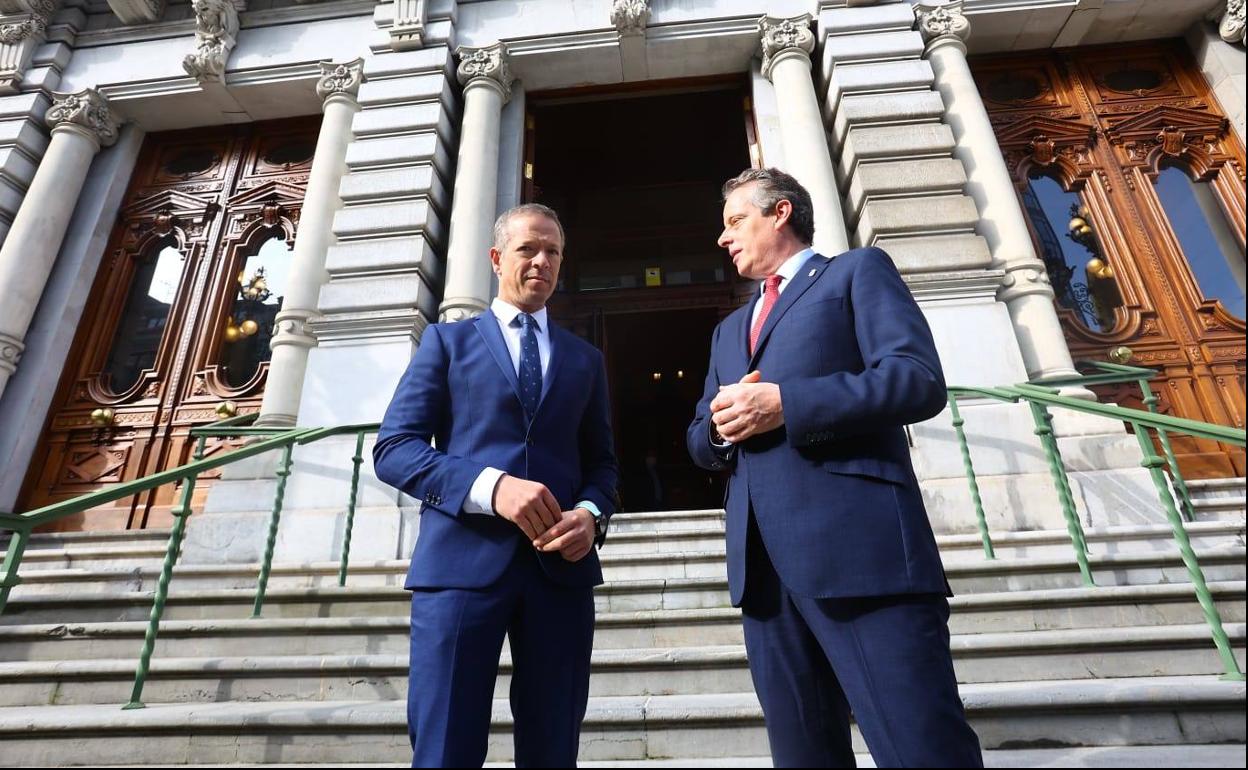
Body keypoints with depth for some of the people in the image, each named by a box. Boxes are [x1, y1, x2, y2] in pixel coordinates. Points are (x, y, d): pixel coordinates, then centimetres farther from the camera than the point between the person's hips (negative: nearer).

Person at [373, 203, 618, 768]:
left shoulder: (585, 360, 19)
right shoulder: (447, 341, 11)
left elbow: (601, 463, 17)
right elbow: (392, 448, 0)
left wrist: (592, 514, -7)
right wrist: (491, 485, -16)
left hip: (561, 566, 3)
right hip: (463, 559, -2)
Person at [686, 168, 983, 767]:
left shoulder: (857, 271, 10)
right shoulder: (730, 329, 28)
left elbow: (919, 380, -6)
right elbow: (701, 441, 25)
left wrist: (783, 404, -14)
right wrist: (721, 426, 1)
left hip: (859, 545, -6)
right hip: (761, 561, 6)